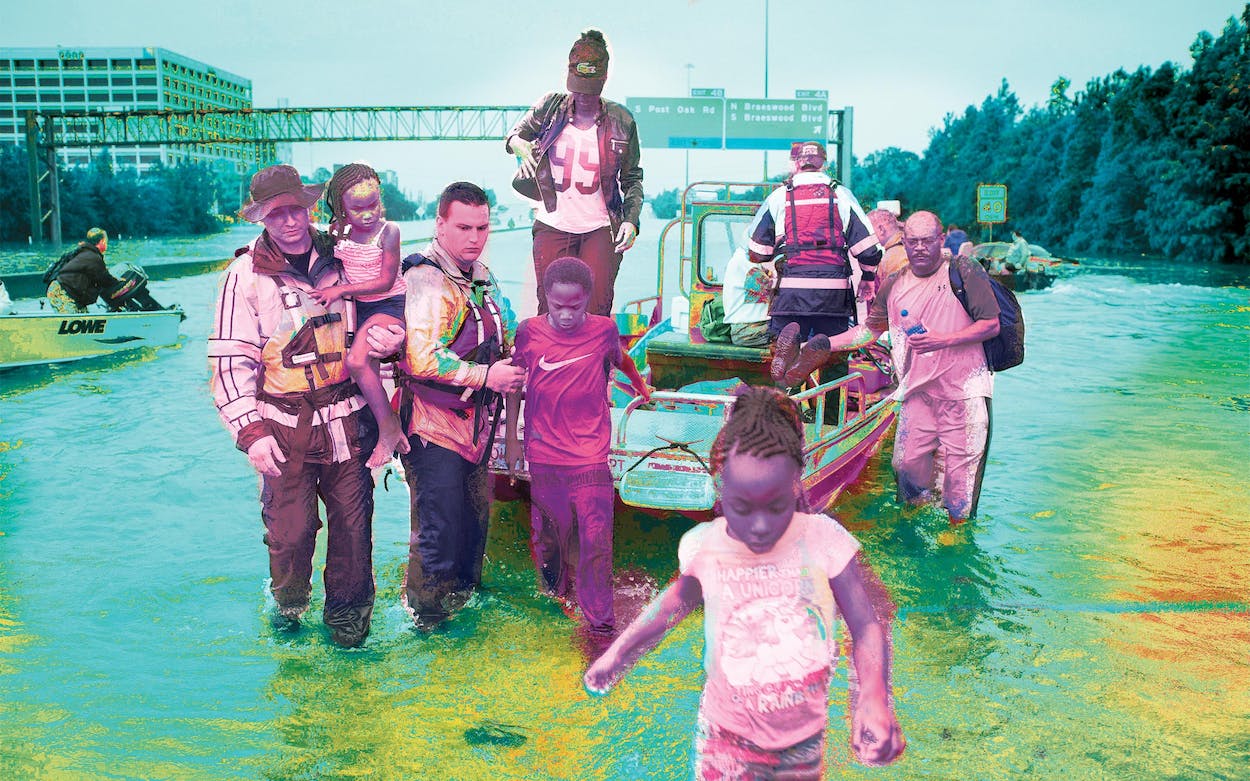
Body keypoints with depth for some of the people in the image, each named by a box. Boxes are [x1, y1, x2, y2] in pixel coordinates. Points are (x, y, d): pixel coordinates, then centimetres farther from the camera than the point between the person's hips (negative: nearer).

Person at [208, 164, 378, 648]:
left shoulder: (338, 260, 7)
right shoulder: (246, 276, -4)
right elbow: (231, 359, -6)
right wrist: (250, 431, -12)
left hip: (347, 420, 3)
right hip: (286, 425, -3)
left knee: (353, 521, 7)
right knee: (291, 529, -1)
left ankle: (348, 610, 29)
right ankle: (288, 603, 29)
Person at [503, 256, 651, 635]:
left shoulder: (604, 329, -5)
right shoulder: (529, 332, -5)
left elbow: (621, 359, 18)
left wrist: (640, 385, 35)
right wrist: (512, 438, 9)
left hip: (590, 454, -1)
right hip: (543, 453, 1)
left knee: (595, 535, -4)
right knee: (549, 526, 16)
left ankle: (599, 617, 4)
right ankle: (554, 585, 41)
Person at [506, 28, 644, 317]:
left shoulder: (621, 121, 1)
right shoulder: (550, 107, 2)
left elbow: (632, 178, 6)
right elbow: (515, 134, 13)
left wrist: (631, 219, -9)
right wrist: (519, 144, -13)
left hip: (600, 228, -1)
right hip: (552, 227, 1)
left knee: (597, 312, -4)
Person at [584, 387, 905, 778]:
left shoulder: (823, 540, -19)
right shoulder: (703, 547, -15)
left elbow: (866, 628, -15)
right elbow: (679, 598, 6)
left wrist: (873, 695, -33)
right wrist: (619, 651, 5)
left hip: (803, 737, 1)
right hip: (727, 736, 0)